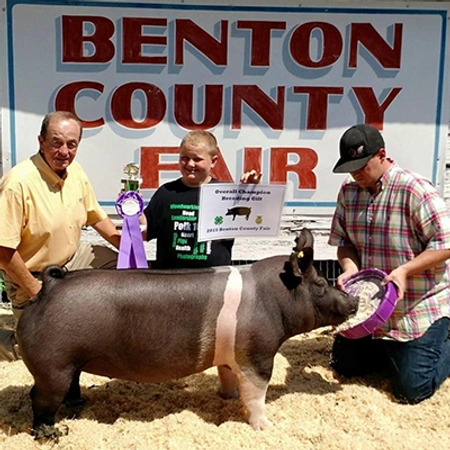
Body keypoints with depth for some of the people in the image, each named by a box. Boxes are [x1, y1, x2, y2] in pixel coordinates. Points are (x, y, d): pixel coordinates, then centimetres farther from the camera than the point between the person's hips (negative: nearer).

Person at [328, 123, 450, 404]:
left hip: (419, 307, -6)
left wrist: (404, 269, -31)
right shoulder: (348, 192, 1)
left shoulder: (415, 190, -19)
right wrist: (350, 269, -14)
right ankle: (392, 349, 33)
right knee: (344, 365, 13)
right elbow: (344, 242, 8)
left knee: (413, 389, -5)